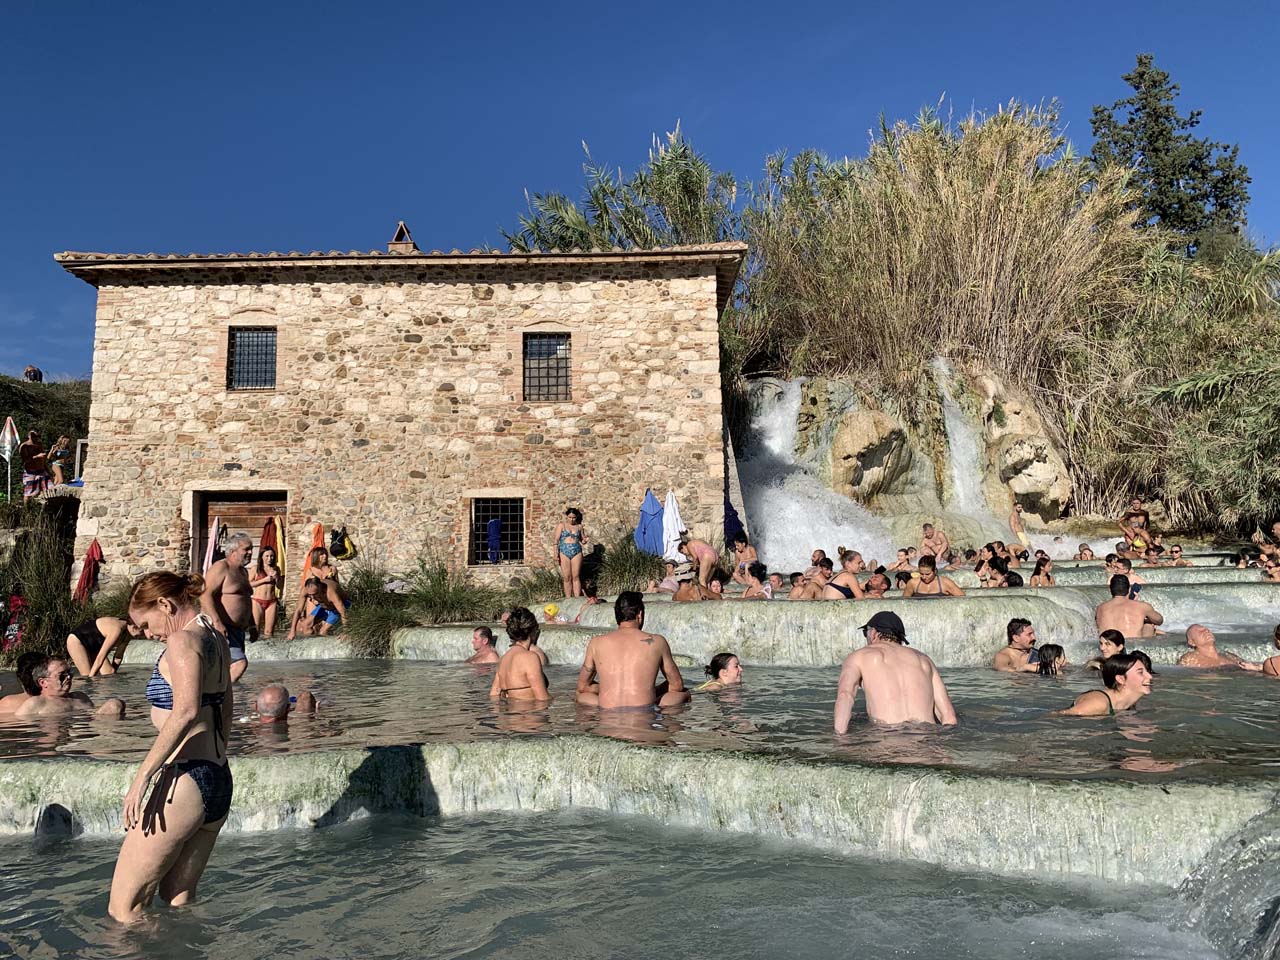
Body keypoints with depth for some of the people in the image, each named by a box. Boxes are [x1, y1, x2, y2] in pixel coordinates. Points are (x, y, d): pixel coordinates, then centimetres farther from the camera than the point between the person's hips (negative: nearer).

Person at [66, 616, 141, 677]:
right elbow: (100, 657, -32)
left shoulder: (126, 634, -10)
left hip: (93, 646, 8)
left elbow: (119, 656, 1)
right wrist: (90, 677, -27)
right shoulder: (116, 630, -36)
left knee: (109, 672, -6)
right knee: (87, 675, -20)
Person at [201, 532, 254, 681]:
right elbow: (205, 595, -20)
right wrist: (217, 622, -28)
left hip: (238, 630, 10)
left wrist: (251, 626, 23)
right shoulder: (220, 568, -10)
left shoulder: (243, 572, 19)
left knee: (227, 670, 9)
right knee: (240, 663, -22)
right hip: (220, 628, -10)